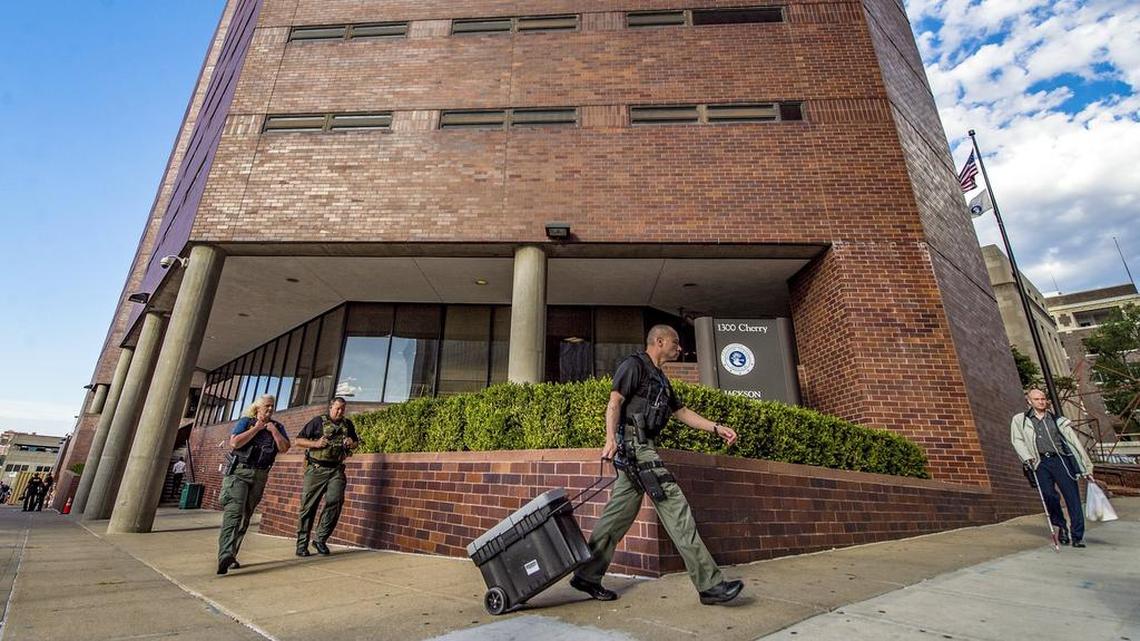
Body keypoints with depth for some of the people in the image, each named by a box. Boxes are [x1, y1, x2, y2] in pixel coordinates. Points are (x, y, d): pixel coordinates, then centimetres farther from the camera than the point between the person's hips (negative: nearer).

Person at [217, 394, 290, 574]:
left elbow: (284, 448, 0)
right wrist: (257, 428, -9)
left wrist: (273, 430, -5)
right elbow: (234, 442, -11)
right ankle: (225, 555, -29)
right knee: (233, 512, -19)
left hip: (260, 477, 4)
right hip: (239, 472, -4)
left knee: (245, 517, 7)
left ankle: (231, 556, 15)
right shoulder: (246, 422, 4)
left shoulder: (277, 427, 12)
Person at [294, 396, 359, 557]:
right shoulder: (318, 422, 2)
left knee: (335, 501, -12)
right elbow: (298, 441, 2)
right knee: (309, 506, 2)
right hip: (316, 469, -2)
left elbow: (356, 441, 26)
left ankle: (320, 539, 3)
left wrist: (352, 443, 3)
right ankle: (302, 544, 15)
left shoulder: (348, 424, 13)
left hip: (336, 470, 3)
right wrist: (315, 443, -13)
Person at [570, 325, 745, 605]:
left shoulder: (660, 378, 26)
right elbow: (615, 402, -13)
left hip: (641, 446, 10)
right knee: (675, 506, -10)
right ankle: (709, 584, -4)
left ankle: (587, 576, 16)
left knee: (620, 514, 8)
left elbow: (682, 412, 26)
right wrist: (611, 438, -26)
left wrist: (717, 428, 17)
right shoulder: (634, 365, -2)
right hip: (633, 441, -10)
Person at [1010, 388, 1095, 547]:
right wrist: (1028, 458, -10)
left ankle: (1077, 537, 3)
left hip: (1060, 460, 1)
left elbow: (1074, 442, 11)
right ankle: (1060, 526, 9)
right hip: (1040, 463, -1)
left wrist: (1087, 467, 7)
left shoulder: (1057, 420, 12)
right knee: (1049, 495, -13)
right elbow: (1017, 441, 5)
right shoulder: (1019, 420, 10)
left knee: (1072, 496, -5)